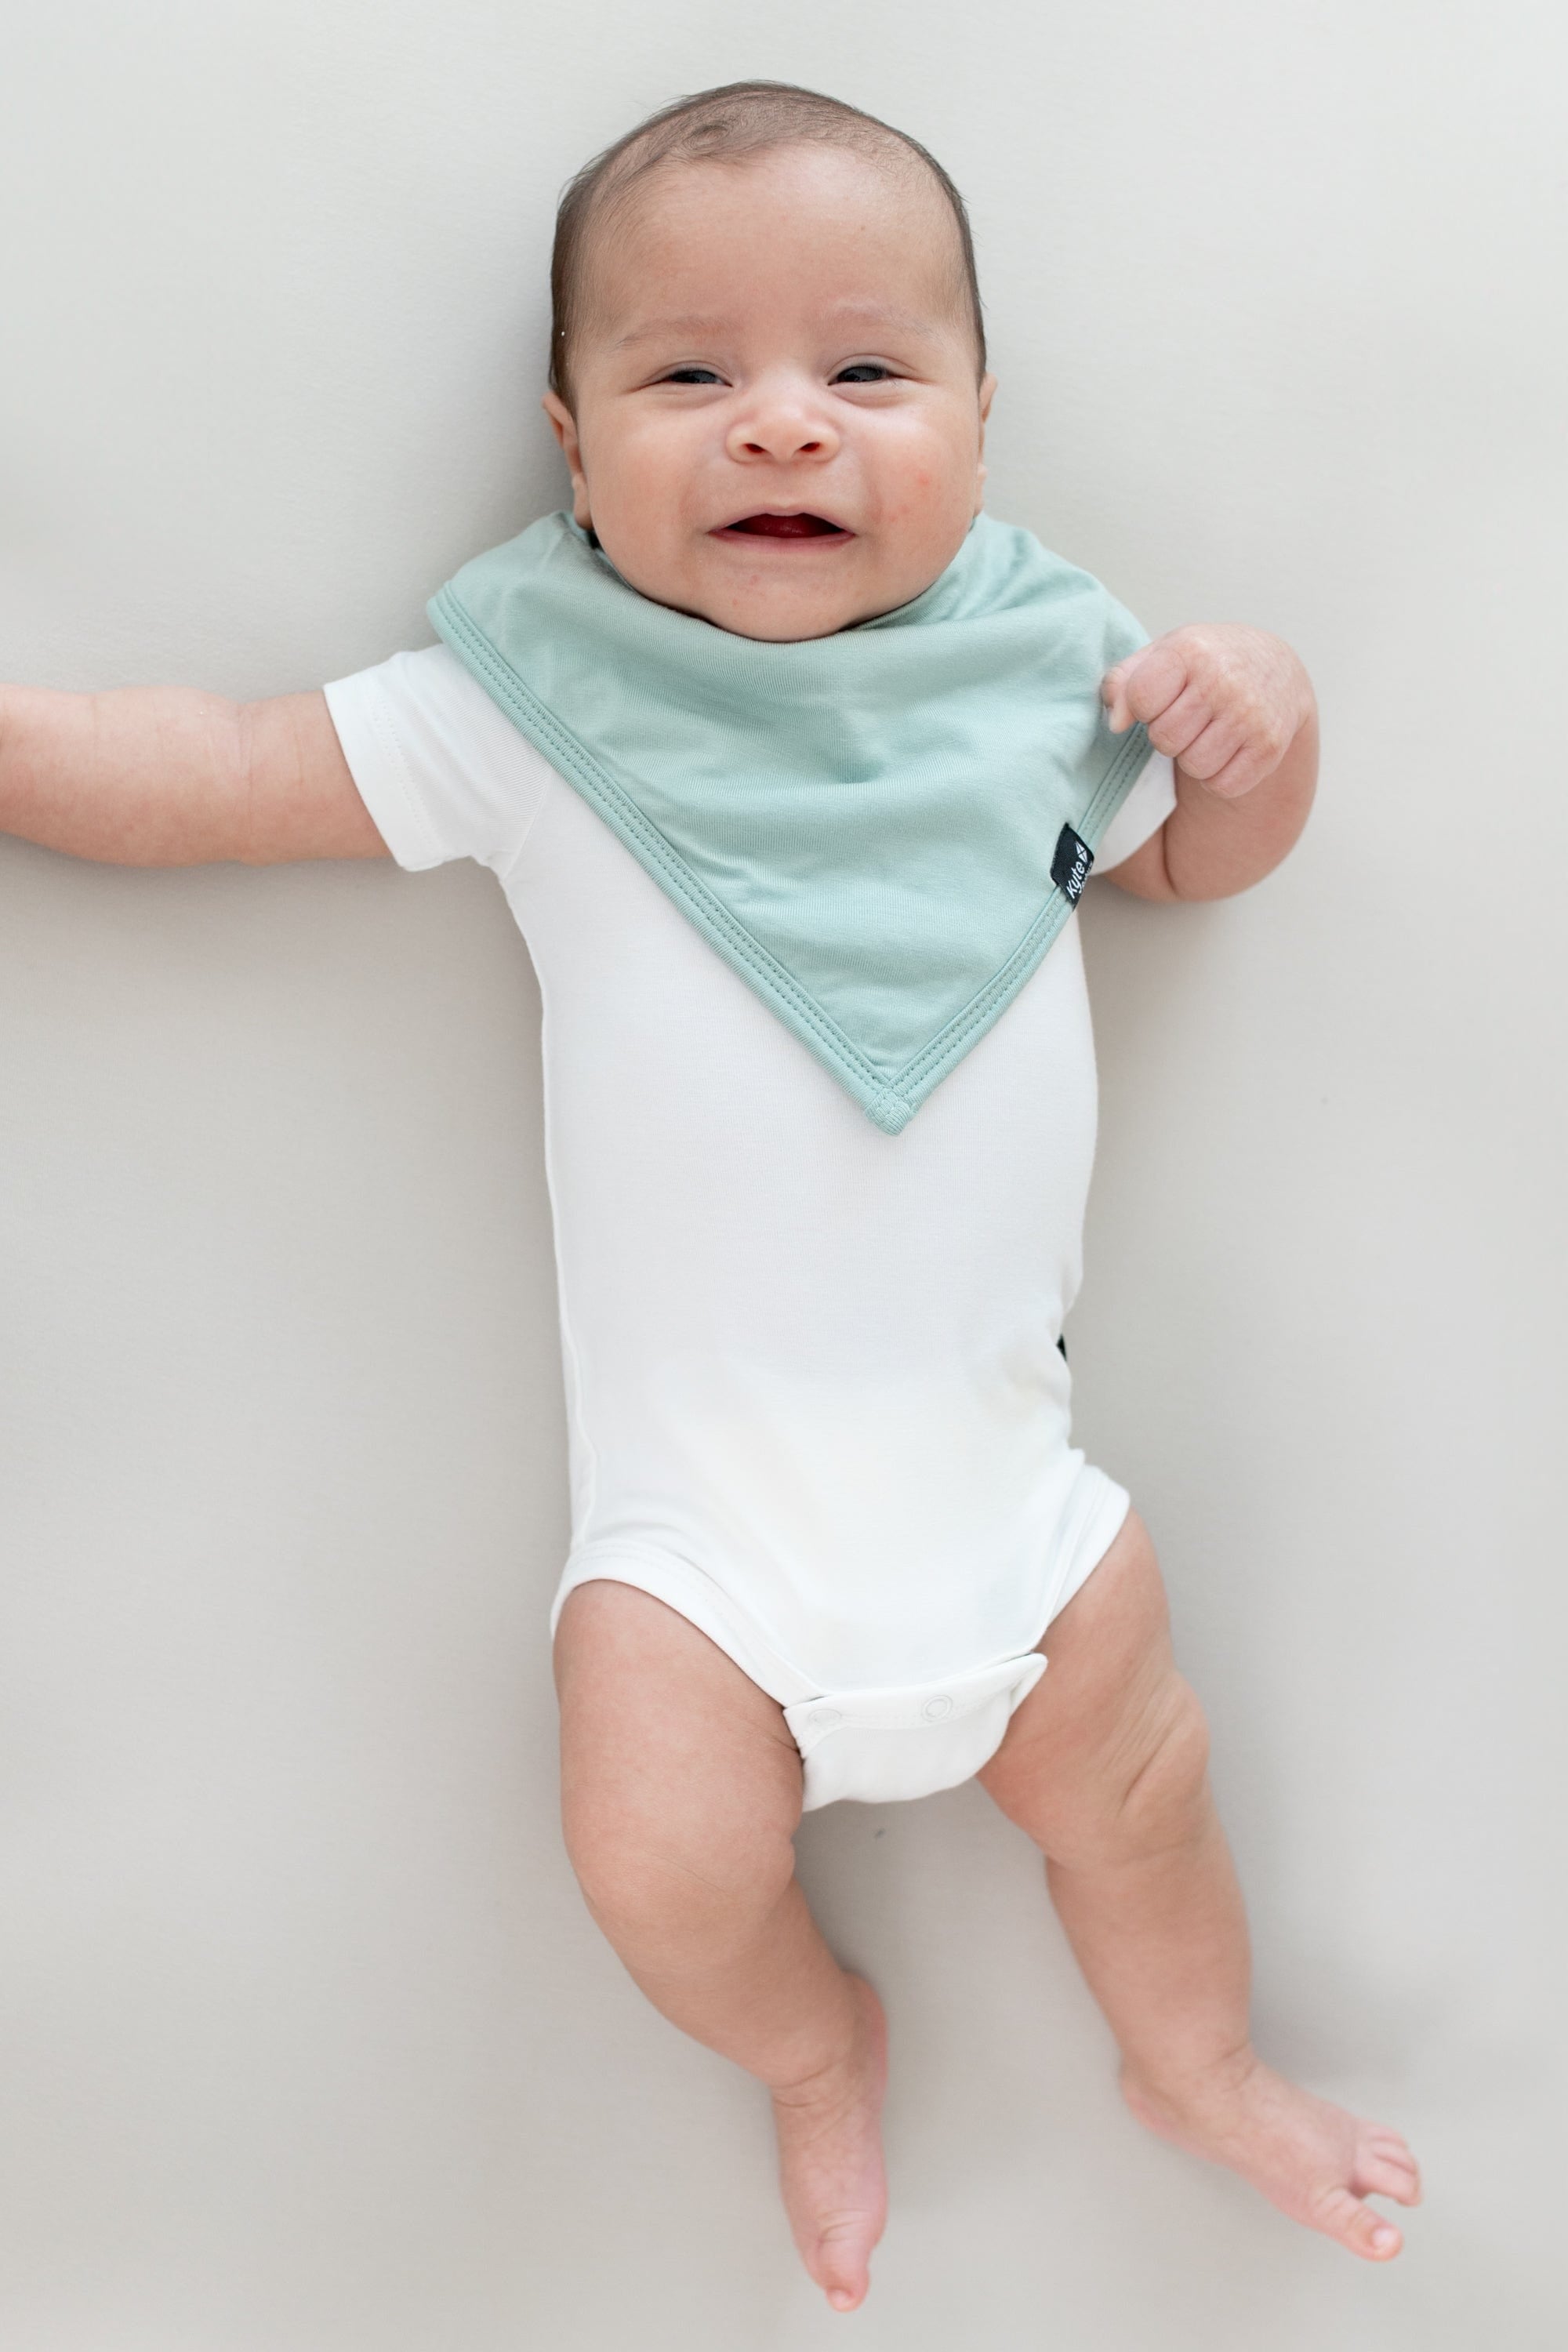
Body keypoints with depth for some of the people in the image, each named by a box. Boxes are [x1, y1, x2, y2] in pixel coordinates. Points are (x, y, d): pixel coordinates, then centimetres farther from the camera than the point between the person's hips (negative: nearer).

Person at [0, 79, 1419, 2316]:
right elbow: (221, 776, -3)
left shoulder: (1043, 664, -1)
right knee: (667, 1869, -9)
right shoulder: (535, 703, -8)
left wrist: (1262, 727, -6)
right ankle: (817, 2047, 30)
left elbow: (1190, 857, 15)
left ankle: (1199, 2064, 50)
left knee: (1131, 1784, 15)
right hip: (697, 1497, -2)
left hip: (1001, 1449, 2)